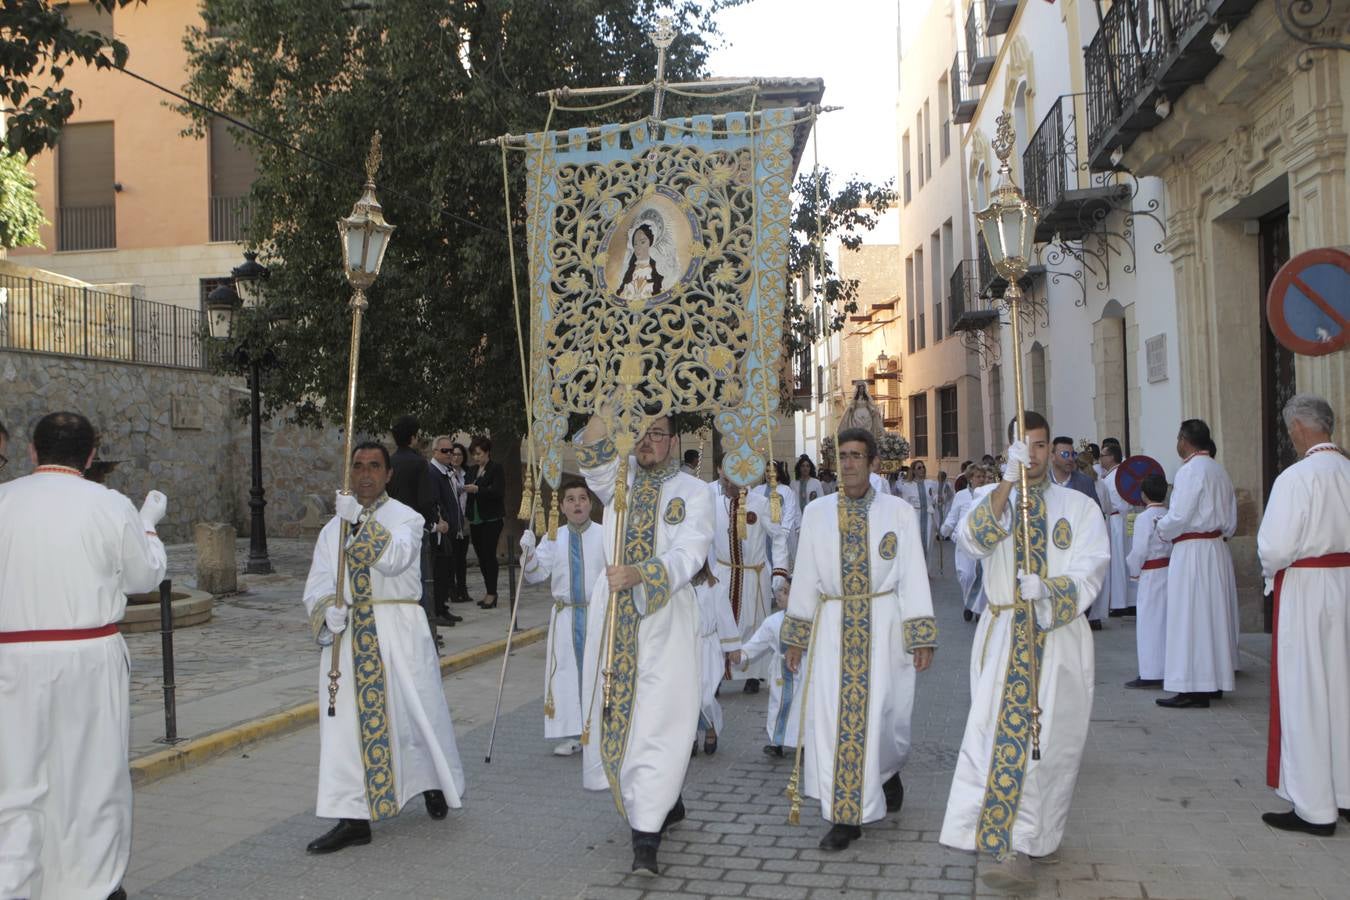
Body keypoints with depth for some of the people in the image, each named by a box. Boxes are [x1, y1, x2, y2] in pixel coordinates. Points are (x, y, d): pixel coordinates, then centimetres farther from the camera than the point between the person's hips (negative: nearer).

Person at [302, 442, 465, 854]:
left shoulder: (407, 518, -1)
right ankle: (353, 817, 6)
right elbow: (317, 585, 7)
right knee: (347, 722, 0)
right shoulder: (334, 528, 12)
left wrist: (360, 519, -26)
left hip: (398, 631, -3)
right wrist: (326, 611, -14)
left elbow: (394, 558, -21)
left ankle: (433, 782, 33)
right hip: (347, 634, 3)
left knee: (416, 710, 6)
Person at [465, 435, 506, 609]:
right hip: (475, 519, 6)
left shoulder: (496, 469, -4)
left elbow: (498, 491, -14)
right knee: (481, 556, 7)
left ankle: (491, 593, -3)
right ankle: (490, 592, 15)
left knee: (489, 554, -8)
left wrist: (477, 489, -24)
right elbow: (467, 488, 15)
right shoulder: (472, 470, 15)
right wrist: (464, 489, -7)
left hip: (491, 518, -6)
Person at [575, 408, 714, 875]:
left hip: (665, 618, -3)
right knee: (616, 711, 10)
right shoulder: (618, 478, 9)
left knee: (658, 720, -8)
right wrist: (610, 404, -22)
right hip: (614, 614, 4)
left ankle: (646, 835, -4)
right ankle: (665, 804, 30)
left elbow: (688, 554, -13)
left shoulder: (693, 492, 0)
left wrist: (638, 573, -29)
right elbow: (591, 455, -12)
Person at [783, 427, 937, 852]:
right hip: (833, 627, 2)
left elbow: (913, 575, -2)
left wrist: (921, 635, -6)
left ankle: (888, 771, 38)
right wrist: (796, 635, 7)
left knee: (882, 713, 3)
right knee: (832, 717, -1)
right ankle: (846, 816, 9)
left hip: (883, 626, -1)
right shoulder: (817, 513, 4)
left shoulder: (898, 511, -1)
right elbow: (805, 575, 8)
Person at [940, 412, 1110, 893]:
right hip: (1004, 633, 0)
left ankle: (1029, 837, 7)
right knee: (1000, 731, -8)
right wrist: (1007, 482, -25)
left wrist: (1049, 589, -24)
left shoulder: (1079, 506, 8)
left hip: (1060, 636, 0)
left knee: (1050, 737, -1)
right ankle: (1005, 847, 0)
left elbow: (1091, 566, -5)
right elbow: (973, 539, -13)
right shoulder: (991, 499, 9)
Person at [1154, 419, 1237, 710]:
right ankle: (1215, 682, 22)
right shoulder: (1218, 470, 13)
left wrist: (1161, 529, -1)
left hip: (1192, 552, -9)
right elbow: (1231, 519, 16)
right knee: (1214, 614, 14)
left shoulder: (1191, 470, -15)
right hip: (1218, 550, 9)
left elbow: (1179, 516, -19)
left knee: (1191, 617, -5)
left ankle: (1194, 690, -3)